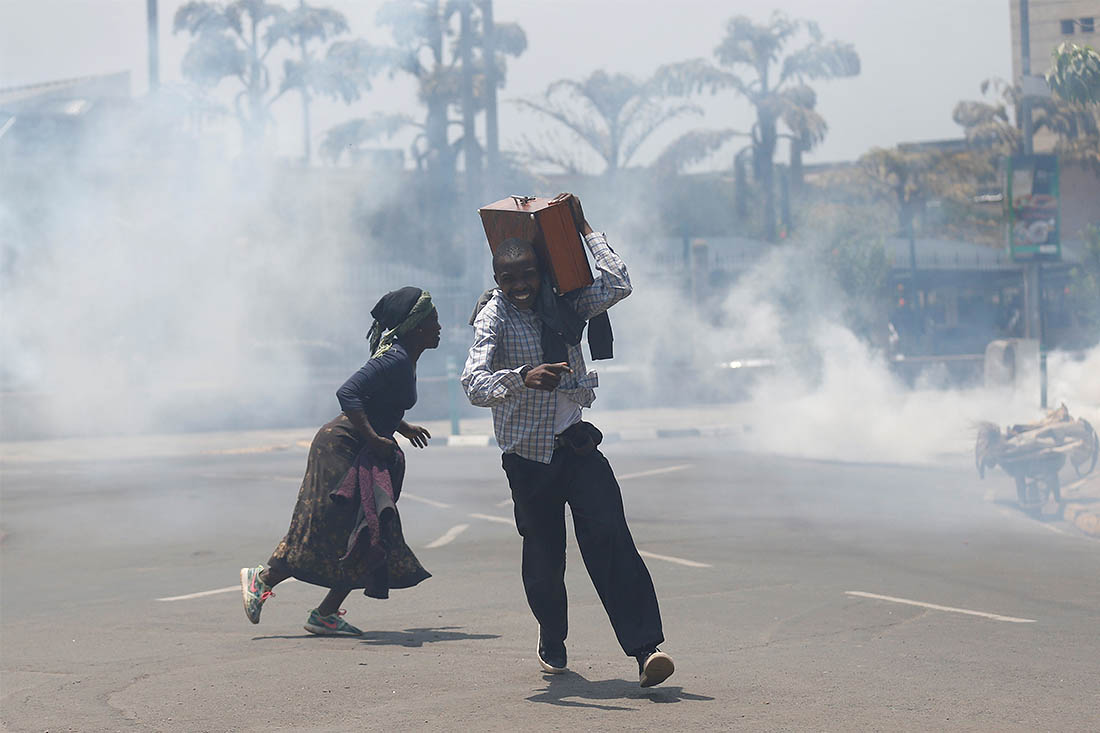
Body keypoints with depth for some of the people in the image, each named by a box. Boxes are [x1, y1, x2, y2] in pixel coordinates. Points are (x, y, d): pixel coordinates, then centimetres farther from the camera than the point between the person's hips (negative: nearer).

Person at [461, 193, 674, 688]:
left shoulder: (563, 306, 4)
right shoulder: (495, 318, -7)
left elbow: (618, 286, -9)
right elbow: (474, 384, -22)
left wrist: (584, 230, -3)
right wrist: (523, 378, -41)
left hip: (577, 445, 2)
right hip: (528, 456, -2)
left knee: (610, 538, -15)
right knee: (543, 558, 4)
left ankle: (645, 647, -22)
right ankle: (552, 643, 32)